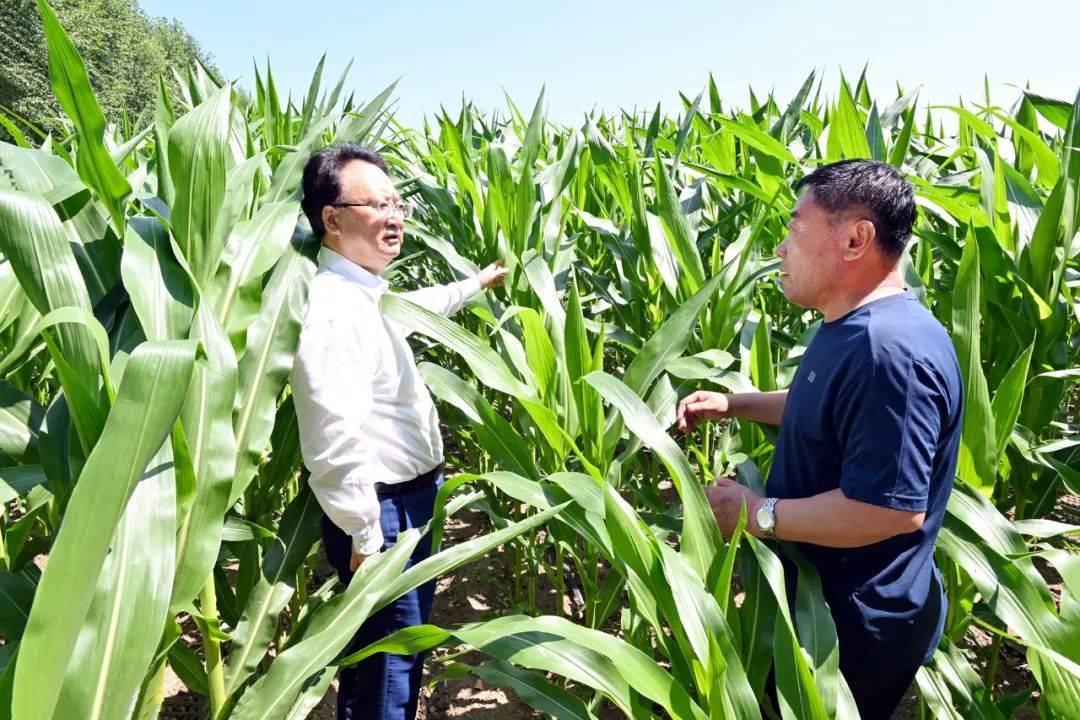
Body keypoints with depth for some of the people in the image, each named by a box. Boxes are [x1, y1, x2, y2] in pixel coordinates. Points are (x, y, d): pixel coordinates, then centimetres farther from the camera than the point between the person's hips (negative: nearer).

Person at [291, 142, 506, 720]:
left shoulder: (365, 292, 7)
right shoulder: (332, 307, -26)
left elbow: (413, 307, 31)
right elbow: (337, 443, -32)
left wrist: (476, 284, 41)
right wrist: (366, 537, -24)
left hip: (409, 499, 10)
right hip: (380, 510, -10)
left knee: (403, 651, 26)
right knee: (383, 672, 5)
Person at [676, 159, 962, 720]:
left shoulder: (888, 350, -31)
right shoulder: (851, 330, 5)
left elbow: (893, 509, -34)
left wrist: (756, 514, -24)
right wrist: (732, 404, 8)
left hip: (855, 631, -10)